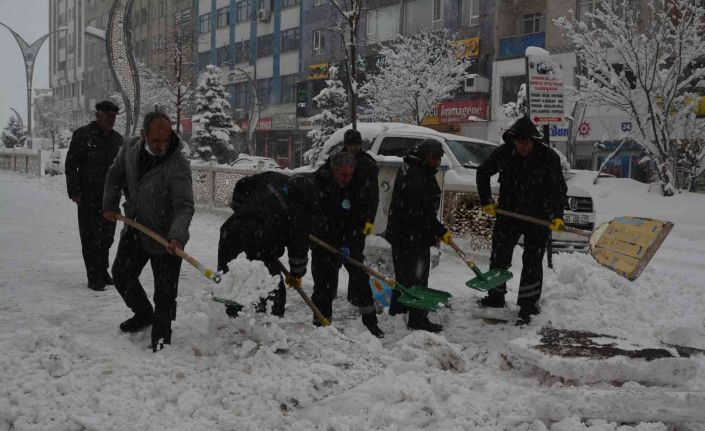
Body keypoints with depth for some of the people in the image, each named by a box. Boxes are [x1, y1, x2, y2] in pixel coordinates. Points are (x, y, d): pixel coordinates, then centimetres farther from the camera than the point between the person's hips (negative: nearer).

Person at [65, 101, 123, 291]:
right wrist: (74, 191, -11)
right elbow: (71, 165, -5)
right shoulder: (82, 135, -4)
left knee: (107, 237, 12)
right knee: (91, 237, -2)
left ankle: (102, 272, 25)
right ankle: (94, 277, 3)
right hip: (89, 197, -5)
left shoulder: (117, 138, 13)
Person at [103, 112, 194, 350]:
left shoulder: (178, 165, -27)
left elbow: (184, 206, -33)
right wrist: (110, 205, 6)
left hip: (165, 235, -7)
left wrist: (177, 236, -47)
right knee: (121, 273, 21)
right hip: (136, 227, 7)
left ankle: (160, 338, 16)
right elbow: (115, 174, 11)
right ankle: (144, 314, 43)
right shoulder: (131, 147, -7)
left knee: (165, 291, -2)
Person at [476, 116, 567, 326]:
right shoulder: (503, 153, -7)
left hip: (538, 217, -3)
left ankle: (527, 306, 9)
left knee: (532, 261, 0)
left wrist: (557, 215, -23)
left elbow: (559, 188, -10)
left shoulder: (549, 157, -14)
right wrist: (487, 201, 4)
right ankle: (496, 296, 32)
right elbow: (483, 172, 9)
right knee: (499, 256, 13)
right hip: (508, 213, 3)